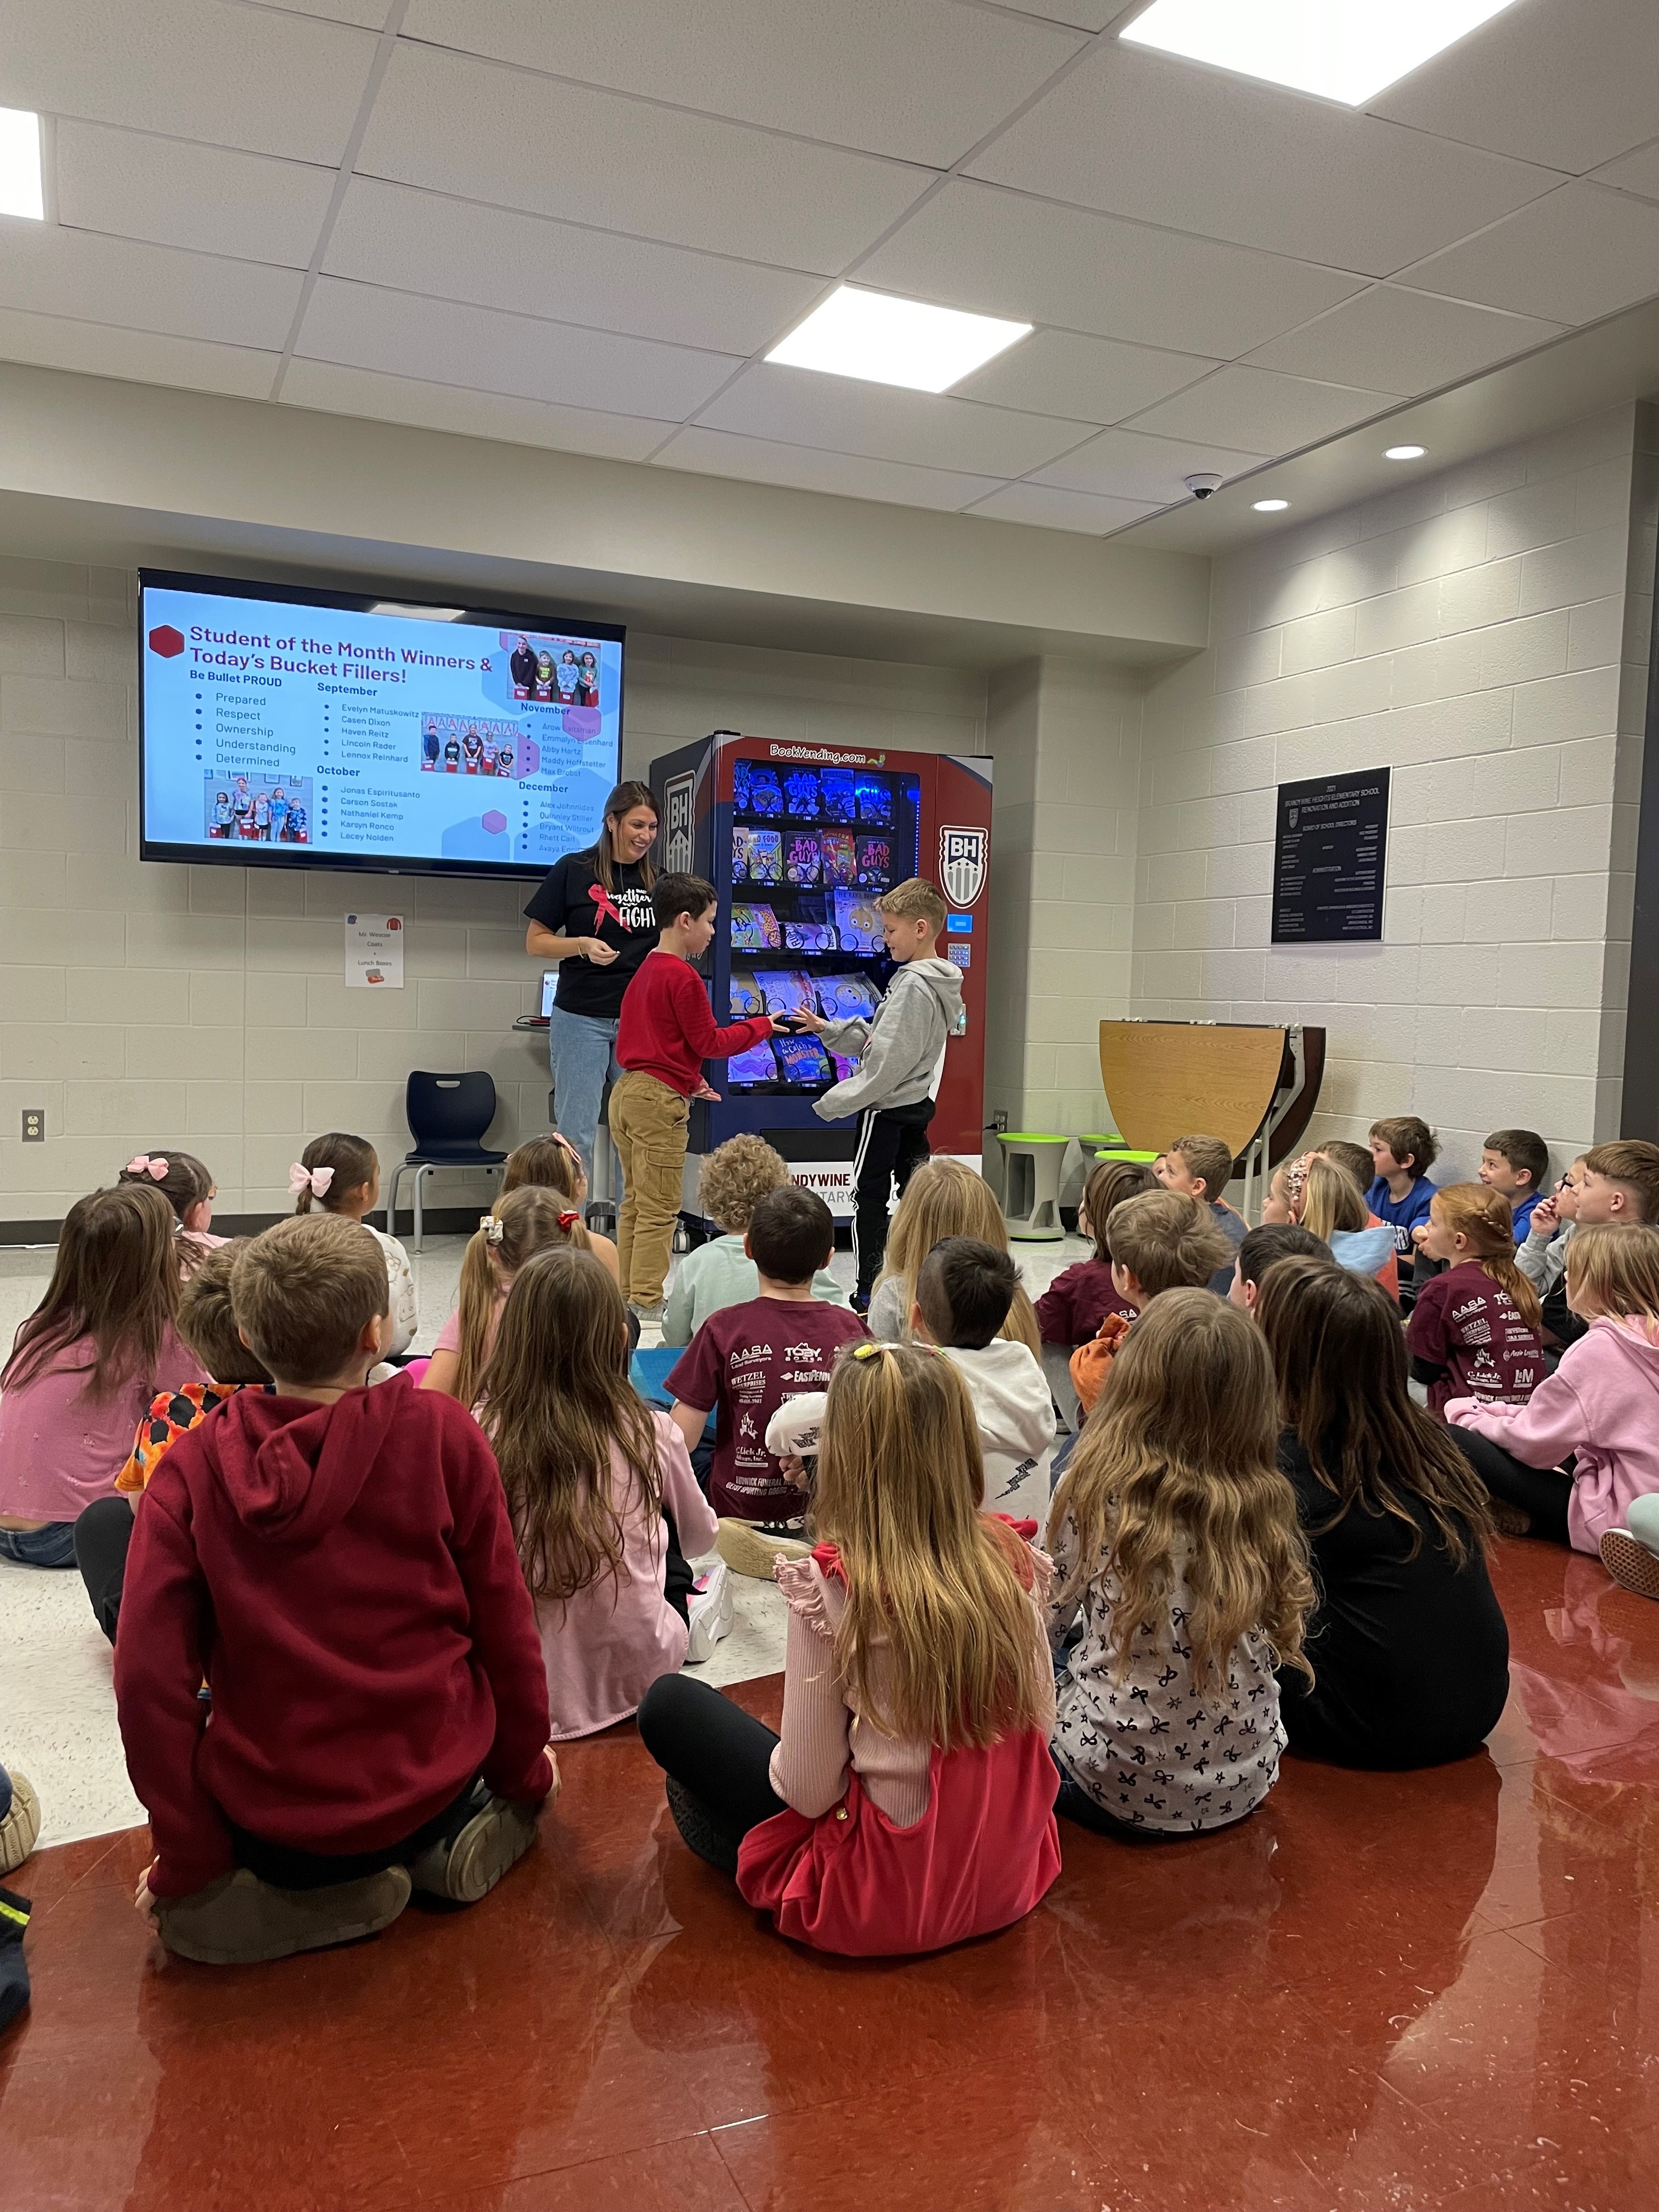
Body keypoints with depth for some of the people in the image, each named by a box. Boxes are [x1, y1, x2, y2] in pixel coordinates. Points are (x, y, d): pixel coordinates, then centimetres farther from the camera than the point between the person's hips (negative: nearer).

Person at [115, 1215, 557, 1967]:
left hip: (267, 1812, -1)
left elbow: (148, 1676, -12)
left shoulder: (192, 1467, -11)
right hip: (429, 1782, 1)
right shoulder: (443, 1433, -14)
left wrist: (188, 1863, 0)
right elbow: (505, 1623, -6)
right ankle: (450, 1840, 7)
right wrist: (524, 1770, 11)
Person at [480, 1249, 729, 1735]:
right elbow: (699, 1538, 10)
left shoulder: (484, 1438, -14)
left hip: (525, 1685, 1)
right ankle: (689, 1620, 41)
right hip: (636, 1676, -1)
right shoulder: (651, 1434, -11)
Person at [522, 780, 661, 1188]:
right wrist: (583, 945, -17)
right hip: (582, 1018, -4)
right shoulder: (574, 870, -2)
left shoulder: (656, 881, 10)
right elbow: (536, 942, 0)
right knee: (577, 1134, 0)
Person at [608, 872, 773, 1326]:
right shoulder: (683, 977, -14)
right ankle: (648, 1303, 1)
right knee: (659, 1207, -2)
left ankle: (628, 1295, 20)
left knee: (635, 1201, 14)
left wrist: (689, 1081, 20)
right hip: (661, 1100, -9)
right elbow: (709, 1042, -11)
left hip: (628, 1089, 9)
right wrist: (762, 1026, 1)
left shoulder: (645, 971, 14)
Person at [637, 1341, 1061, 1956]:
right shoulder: (1015, 1560, -10)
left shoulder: (830, 1585, -23)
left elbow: (808, 1791, -17)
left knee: (667, 1704, 6)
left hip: (886, 1901, -5)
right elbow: (1040, 1721, 2)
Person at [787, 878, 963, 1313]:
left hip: (887, 1105, -9)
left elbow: (888, 1061, -23)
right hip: (918, 1102, 9)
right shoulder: (936, 981, 10)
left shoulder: (912, 985, -20)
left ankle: (867, 1294, 7)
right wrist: (827, 1029, 11)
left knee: (869, 1196, 1)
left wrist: (835, 1102, -16)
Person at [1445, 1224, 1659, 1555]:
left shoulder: (1601, 1346, -19)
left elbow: (1534, 1439, -14)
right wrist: (1492, 1411, 11)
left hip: (1612, 1519, -9)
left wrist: (1472, 1419, 3)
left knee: (1455, 1441, -12)